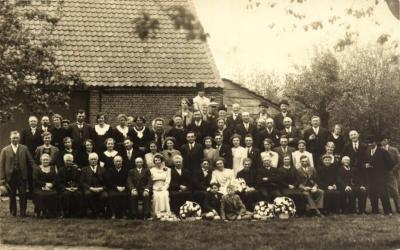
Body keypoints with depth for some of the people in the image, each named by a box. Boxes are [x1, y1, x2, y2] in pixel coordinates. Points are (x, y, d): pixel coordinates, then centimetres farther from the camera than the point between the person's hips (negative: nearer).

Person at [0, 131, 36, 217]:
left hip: (22, 176, 0)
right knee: (12, 196, 9)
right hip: (10, 176, 0)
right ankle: (13, 213, 21)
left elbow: (31, 161, 5)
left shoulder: (24, 148, 6)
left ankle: (23, 212, 10)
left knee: (23, 195, -1)